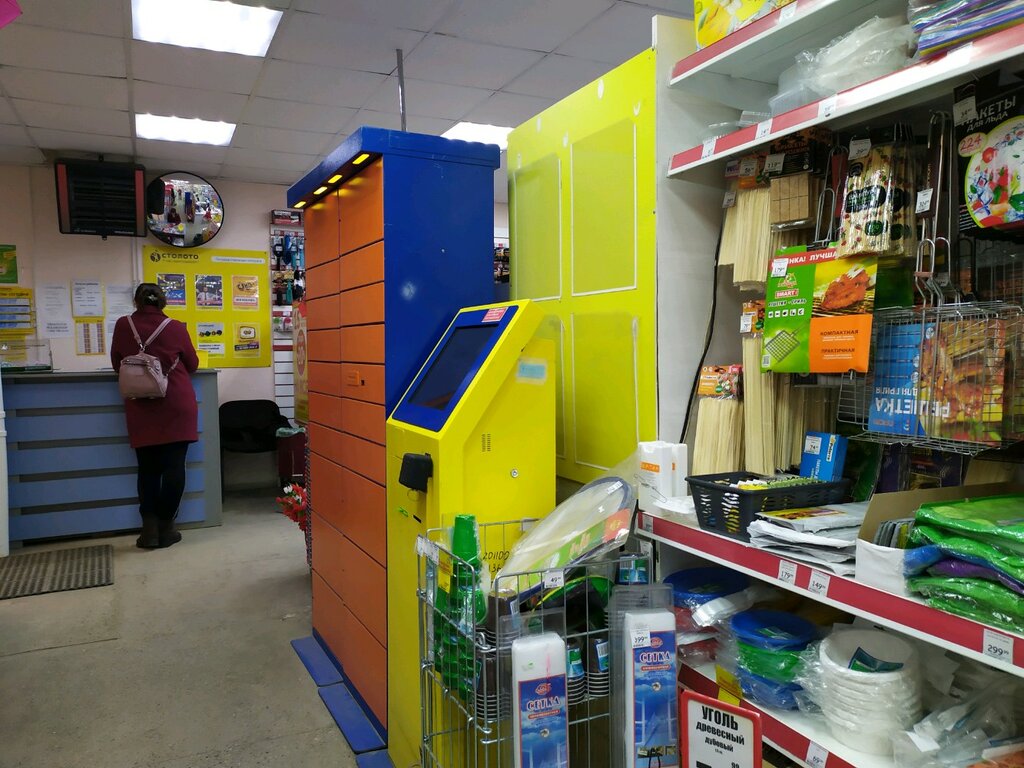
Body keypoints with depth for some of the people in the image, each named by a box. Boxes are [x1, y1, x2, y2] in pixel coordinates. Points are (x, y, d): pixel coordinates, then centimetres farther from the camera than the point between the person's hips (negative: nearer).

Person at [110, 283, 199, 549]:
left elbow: (117, 364, 12)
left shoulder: (122, 326, 0)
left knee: (148, 468, 11)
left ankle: (149, 528, 6)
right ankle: (165, 528, 6)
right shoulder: (176, 328, -5)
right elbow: (192, 365, 6)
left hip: (141, 408, 2)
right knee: (173, 467, 3)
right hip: (176, 407, -2)